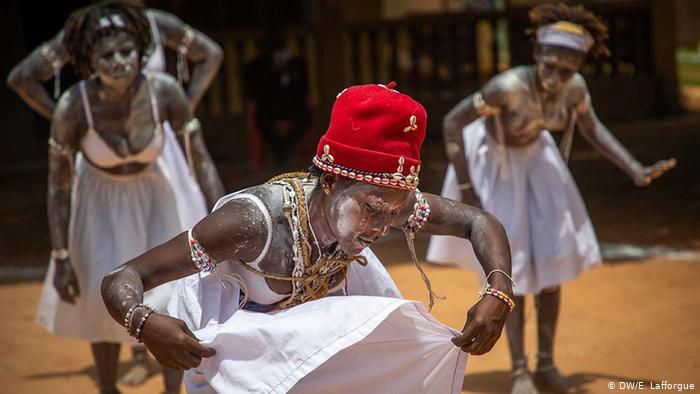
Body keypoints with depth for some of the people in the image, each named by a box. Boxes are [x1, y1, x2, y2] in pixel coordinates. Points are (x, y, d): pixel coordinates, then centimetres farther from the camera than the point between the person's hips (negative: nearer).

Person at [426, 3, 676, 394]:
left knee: (551, 259, 3)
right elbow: (452, 121, -29)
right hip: (494, 161, -5)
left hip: (534, 156, 5)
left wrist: (637, 171, -8)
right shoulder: (509, 86, -38)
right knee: (513, 264, -5)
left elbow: (593, 128, -1)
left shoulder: (574, 86, -22)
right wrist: (465, 189, -26)